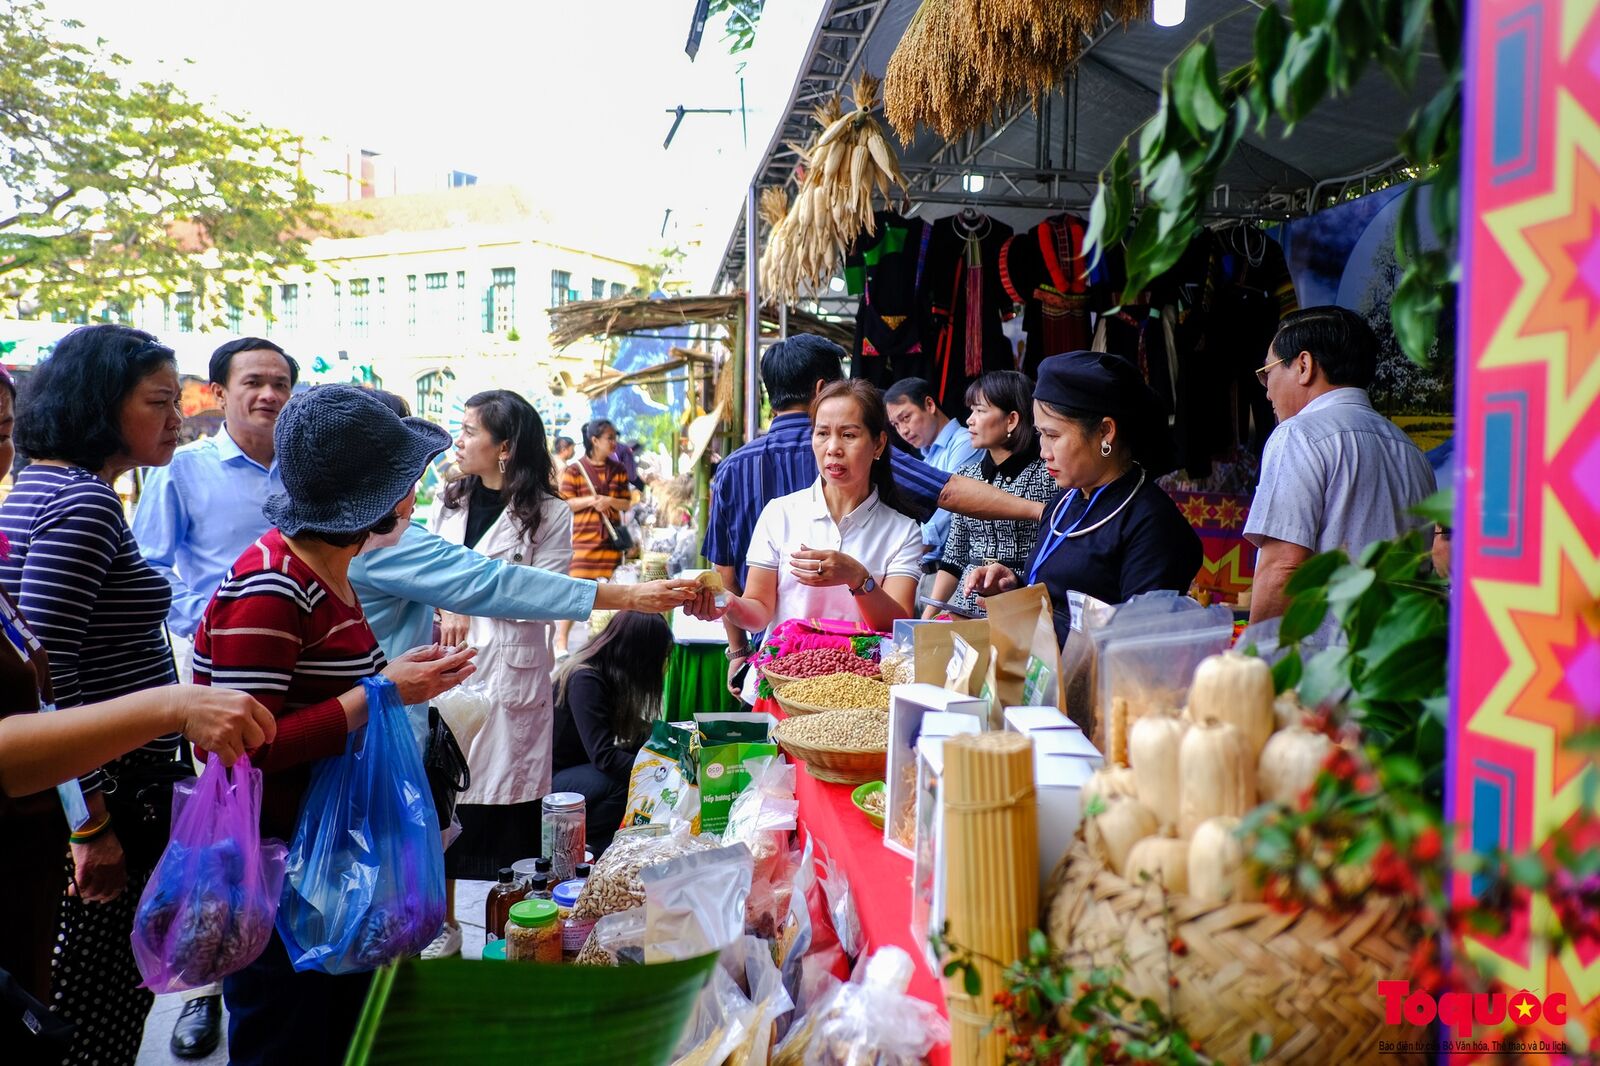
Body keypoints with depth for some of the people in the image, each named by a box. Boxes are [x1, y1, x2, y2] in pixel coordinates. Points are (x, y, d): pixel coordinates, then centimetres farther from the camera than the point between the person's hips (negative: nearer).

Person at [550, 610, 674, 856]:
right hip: (546, 779, -9)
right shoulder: (584, 679, -25)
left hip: (578, 769, 9)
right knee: (628, 780, -29)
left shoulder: (610, 677, 2)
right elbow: (604, 756, -31)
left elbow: (635, 734, 14)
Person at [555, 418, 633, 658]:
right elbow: (564, 503, -6)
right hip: (584, 538, -4)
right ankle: (561, 642, 0)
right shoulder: (575, 470, -4)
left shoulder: (618, 470, 9)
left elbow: (626, 503, 8)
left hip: (611, 538, 4)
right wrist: (590, 500, -18)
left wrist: (610, 501, -12)